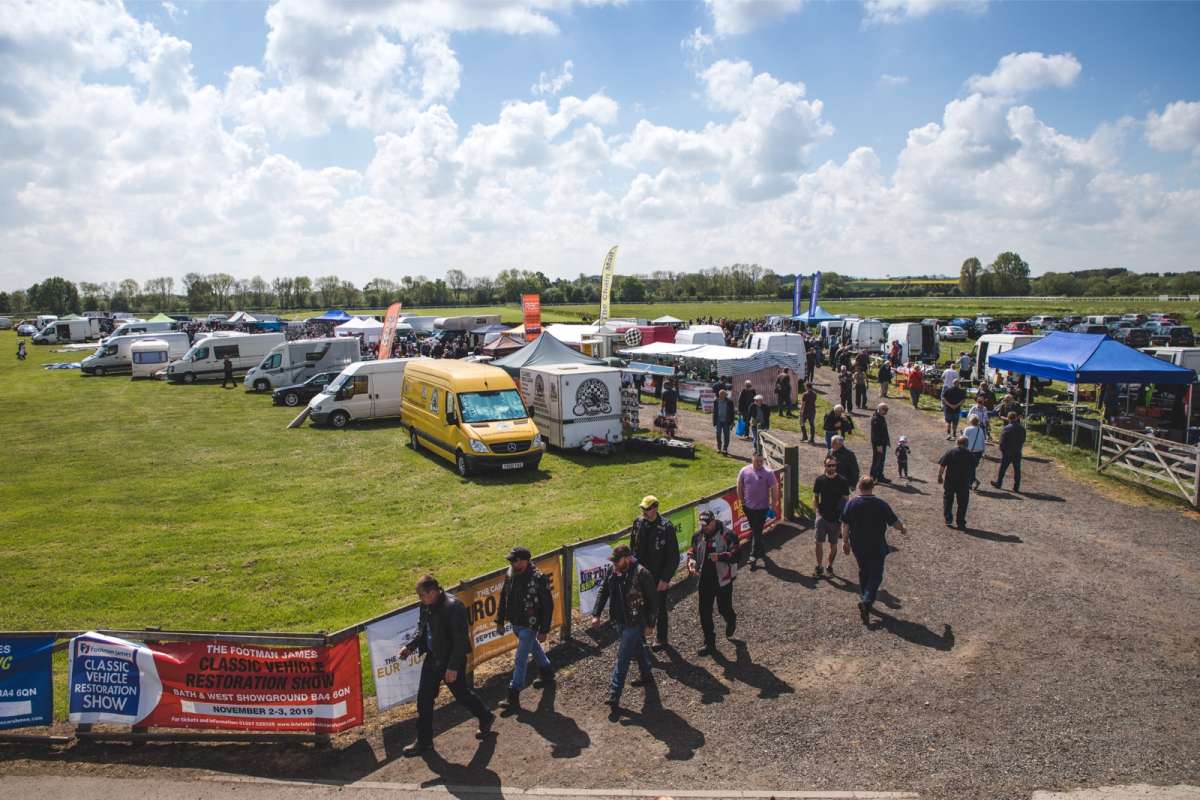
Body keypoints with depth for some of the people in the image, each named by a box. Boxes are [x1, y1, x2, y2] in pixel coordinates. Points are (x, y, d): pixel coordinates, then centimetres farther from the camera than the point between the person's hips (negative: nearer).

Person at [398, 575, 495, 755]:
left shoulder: (453, 608, -27)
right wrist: (410, 647, 0)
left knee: (462, 693, 11)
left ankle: (486, 718, 37)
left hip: (451, 660, -7)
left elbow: (460, 640, -24)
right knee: (424, 698, 9)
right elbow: (422, 631, 14)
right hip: (433, 657, 8)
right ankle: (424, 740, 23)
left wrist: (453, 667, -23)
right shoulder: (426, 606, -2)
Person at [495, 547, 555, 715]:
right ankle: (547, 674, 50)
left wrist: (543, 630, -15)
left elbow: (548, 606, -17)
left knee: (520, 661, -5)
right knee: (534, 648, 27)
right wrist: (500, 621, 9)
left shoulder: (539, 579, -24)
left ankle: (514, 699, 2)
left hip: (529, 626, -7)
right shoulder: (510, 575, -5)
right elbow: (504, 598, 8)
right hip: (515, 623, 7)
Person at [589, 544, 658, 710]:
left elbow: (653, 600, -15)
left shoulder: (642, 574, -22)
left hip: (634, 623, -7)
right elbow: (603, 591, 6)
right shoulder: (614, 572, -3)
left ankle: (614, 695, -1)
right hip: (620, 621, 7)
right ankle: (647, 677, 45)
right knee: (637, 650, 25)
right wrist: (596, 614, -2)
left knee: (622, 658, -6)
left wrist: (650, 624, -12)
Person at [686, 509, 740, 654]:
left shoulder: (728, 535, -13)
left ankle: (731, 620, 46)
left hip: (723, 579, -4)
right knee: (704, 612, 5)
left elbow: (735, 554, -18)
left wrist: (720, 557, -34)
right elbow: (691, 552, 8)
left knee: (724, 608, 9)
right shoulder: (698, 536, 2)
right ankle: (710, 643, 19)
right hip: (704, 580, 4)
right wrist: (691, 562, -13)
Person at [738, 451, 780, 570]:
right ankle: (761, 550, 36)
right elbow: (739, 487, 8)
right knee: (754, 531, 17)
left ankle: (754, 556, -4)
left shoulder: (768, 472, -12)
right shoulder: (744, 471, -4)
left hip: (762, 507, -4)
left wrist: (773, 505, -7)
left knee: (757, 532, -5)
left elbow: (774, 489, -7)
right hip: (748, 507, 4)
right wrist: (742, 501, 8)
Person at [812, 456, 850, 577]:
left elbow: (845, 501, -4)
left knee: (833, 545, 10)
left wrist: (843, 521, -11)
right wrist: (818, 511, -7)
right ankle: (819, 566, 13)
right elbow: (815, 498, 7)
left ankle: (830, 566, 28)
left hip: (836, 518, -1)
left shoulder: (842, 481, -7)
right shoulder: (819, 480, -2)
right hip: (822, 517, 1)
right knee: (819, 543, -1)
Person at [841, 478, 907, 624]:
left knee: (863, 572, 22)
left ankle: (864, 599, 31)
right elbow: (894, 521, -1)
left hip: (858, 546, 3)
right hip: (877, 547, -3)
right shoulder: (881, 504, -10)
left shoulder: (851, 503, -5)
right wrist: (903, 529, 20)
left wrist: (845, 541, 9)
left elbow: (845, 524, -3)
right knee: (875, 575, 4)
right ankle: (867, 601, -14)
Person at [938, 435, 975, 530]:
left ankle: (948, 519, 13)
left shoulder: (950, 452, -3)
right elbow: (973, 471, 8)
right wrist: (970, 482, 20)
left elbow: (941, 465, -8)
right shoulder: (969, 455, 1)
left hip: (949, 481, 0)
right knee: (962, 503, 9)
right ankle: (960, 523, 8)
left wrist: (940, 476, 3)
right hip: (964, 483, 0)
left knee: (947, 500, 15)